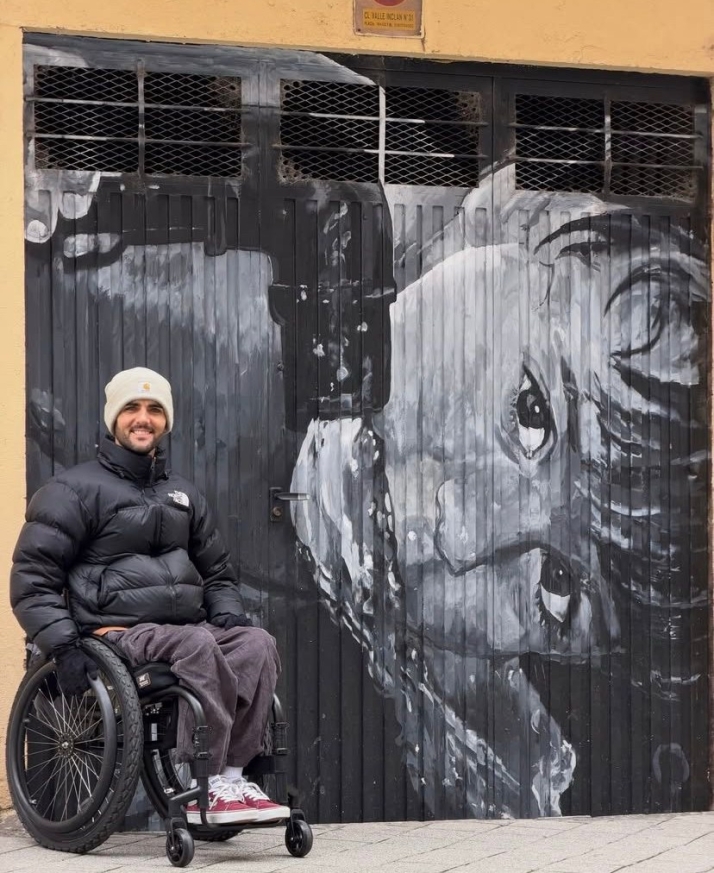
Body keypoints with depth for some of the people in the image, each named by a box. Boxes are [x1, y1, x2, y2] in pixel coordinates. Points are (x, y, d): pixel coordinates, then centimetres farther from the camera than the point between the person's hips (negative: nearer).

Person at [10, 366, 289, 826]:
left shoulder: (184, 495, 23)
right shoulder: (75, 490, 3)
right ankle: (205, 785, -36)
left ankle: (231, 775, -30)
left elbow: (217, 571, 30)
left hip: (187, 626, 6)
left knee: (257, 644, -24)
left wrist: (229, 613, 7)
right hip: (117, 631, -6)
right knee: (197, 645, -35)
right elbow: (32, 579, -2)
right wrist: (64, 646, -15)